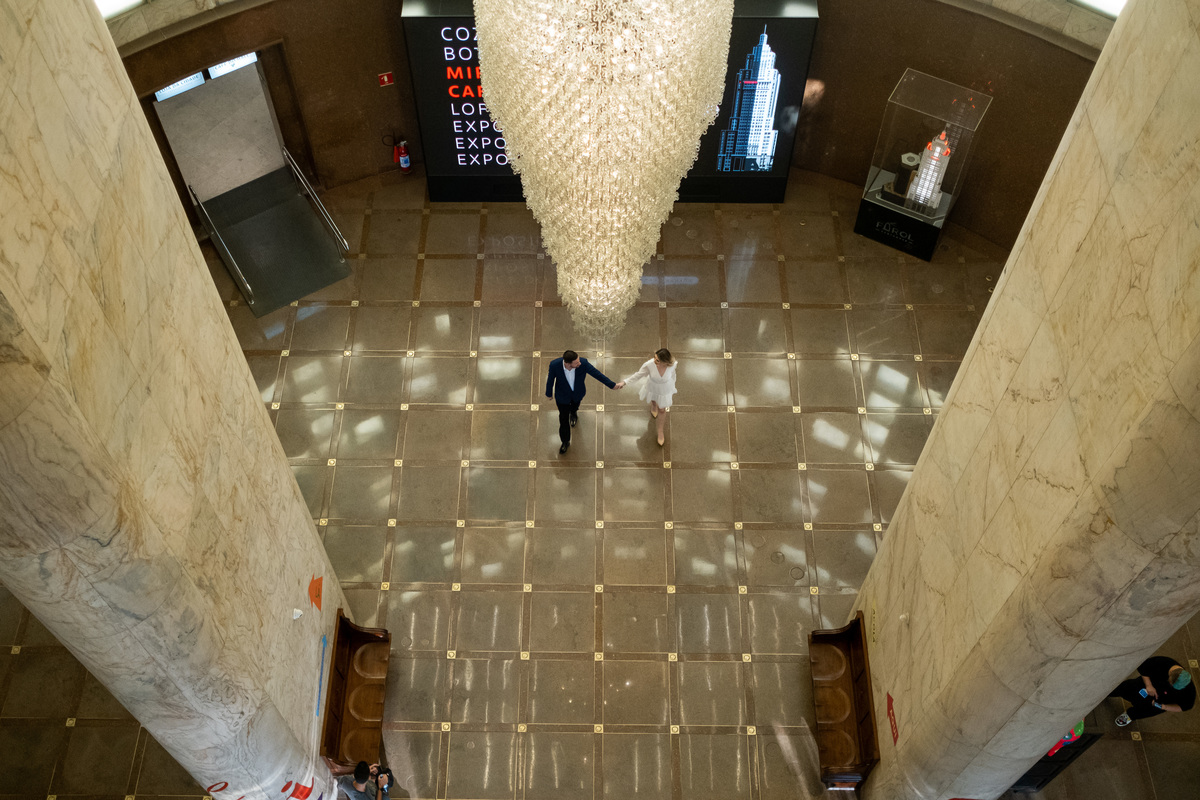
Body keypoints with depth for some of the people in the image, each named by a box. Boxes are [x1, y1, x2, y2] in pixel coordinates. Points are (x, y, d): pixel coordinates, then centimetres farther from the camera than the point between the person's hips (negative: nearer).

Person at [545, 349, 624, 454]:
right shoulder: (555, 365, -38)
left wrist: (613, 385, -15)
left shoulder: (583, 363, -38)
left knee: (574, 407, 35)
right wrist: (549, 393, 1)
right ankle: (565, 441, 41)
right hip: (563, 394, -2)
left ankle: (573, 413, 73)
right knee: (563, 418, 14)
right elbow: (550, 379, -17)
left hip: (577, 393, 2)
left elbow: (597, 374, -22)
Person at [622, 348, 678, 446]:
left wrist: (672, 390, 6)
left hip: (665, 390, 0)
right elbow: (638, 375, -19)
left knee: (662, 410, 20)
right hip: (652, 387, 1)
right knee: (653, 400, 35)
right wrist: (625, 381, -24)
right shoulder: (649, 365, -38)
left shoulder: (672, 365, -34)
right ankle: (653, 405, 75)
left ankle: (661, 431, 46)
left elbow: (672, 375, -10)